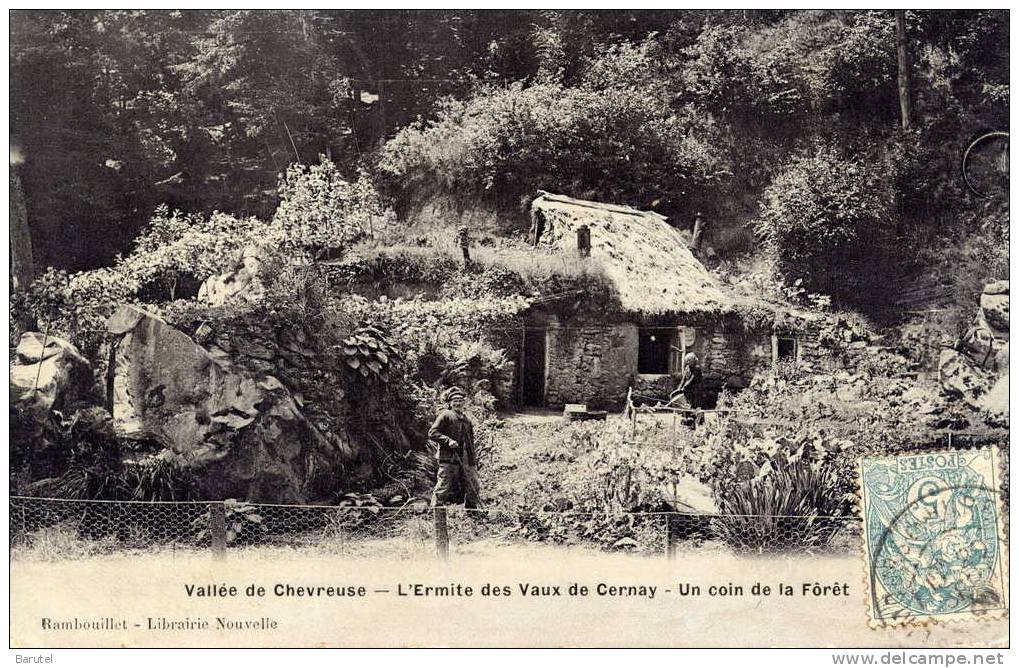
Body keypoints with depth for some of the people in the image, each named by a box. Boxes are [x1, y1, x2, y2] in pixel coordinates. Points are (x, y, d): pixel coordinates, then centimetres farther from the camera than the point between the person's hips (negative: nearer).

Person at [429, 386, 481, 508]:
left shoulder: (467, 420, 18)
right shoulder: (445, 416, -3)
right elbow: (432, 433, -10)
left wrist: (474, 462, 17)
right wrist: (448, 441, -20)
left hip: (466, 461, 7)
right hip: (449, 459, -7)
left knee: (473, 488, 10)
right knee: (443, 488, -7)